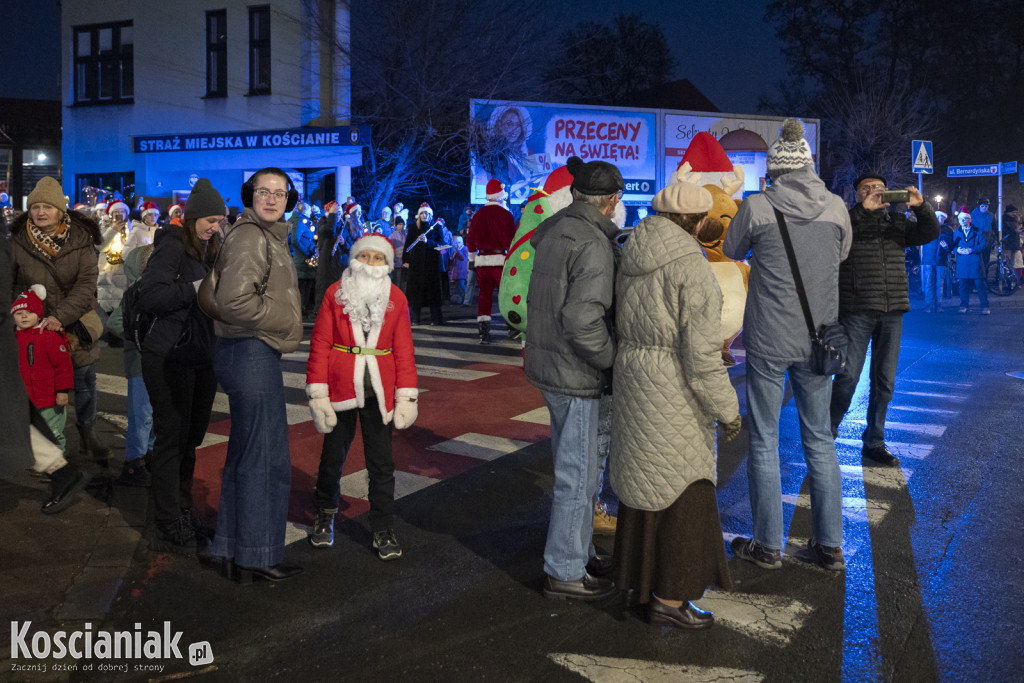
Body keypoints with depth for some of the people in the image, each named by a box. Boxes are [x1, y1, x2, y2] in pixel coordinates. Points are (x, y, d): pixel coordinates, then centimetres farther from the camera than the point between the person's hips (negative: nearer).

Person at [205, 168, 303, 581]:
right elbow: (234, 301, -26)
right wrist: (287, 321, -15)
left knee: (246, 453, 17)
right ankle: (256, 557, 8)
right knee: (265, 456, -3)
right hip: (251, 354, -11)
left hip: (256, 354, 11)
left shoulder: (270, 238, 20)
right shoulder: (250, 237, -14)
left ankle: (234, 551, 28)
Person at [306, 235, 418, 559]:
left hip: (379, 392, 1)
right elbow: (320, 345, -2)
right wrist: (317, 394, -7)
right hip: (342, 388, 0)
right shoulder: (335, 294, -1)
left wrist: (406, 397, -1)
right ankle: (325, 515, 35)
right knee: (333, 455, 12)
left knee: (381, 462, 5)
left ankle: (383, 530, 16)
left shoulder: (396, 299, 2)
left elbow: (404, 350, 4)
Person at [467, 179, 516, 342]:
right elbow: (512, 239, -7)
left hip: (481, 260, 4)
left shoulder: (477, 215, 7)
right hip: (500, 260, -4)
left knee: (484, 295, 7)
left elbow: (470, 240, 14)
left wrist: (473, 257, 27)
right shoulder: (506, 214, -7)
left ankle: (483, 333, 3)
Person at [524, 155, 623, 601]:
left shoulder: (552, 231, 7)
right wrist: (615, 358, -15)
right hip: (574, 374, -10)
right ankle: (564, 573, 13)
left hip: (546, 364, 10)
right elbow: (582, 320, -29)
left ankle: (579, 551, 36)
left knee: (573, 467, 22)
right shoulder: (593, 247, -21)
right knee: (578, 474, 2)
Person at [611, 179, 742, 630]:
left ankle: (639, 574, 32)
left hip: (632, 376, 8)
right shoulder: (692, 268, -19)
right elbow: (701, 354, -20)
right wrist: (726, 409, -11)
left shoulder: (634, 258, 6)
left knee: (643, 479, 19)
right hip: (672, 390, -8)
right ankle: (668, 599, 11)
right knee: (682, 488, 3)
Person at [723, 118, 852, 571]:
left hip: (768, 342, -3)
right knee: (820, 440, 15)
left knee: (764, 443, 8)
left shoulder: (756, 207, -10)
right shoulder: (836, 207, -2)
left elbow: (731, 251, 6)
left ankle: (767, 546, 16)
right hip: (816, 341, 3)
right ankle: (830, 545, 22)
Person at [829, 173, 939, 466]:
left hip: (893, 311, 5)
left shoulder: (897, 222, 14)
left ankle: (874, 442, 20)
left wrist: (921, 207, -12)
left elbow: (931, 233, 5)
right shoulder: (849, 219, 1)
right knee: (847, 377, -7)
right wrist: (862, 209, -26)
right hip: (856, 311, -5)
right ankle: (827, 432, 13)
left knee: (884, 381, 9)